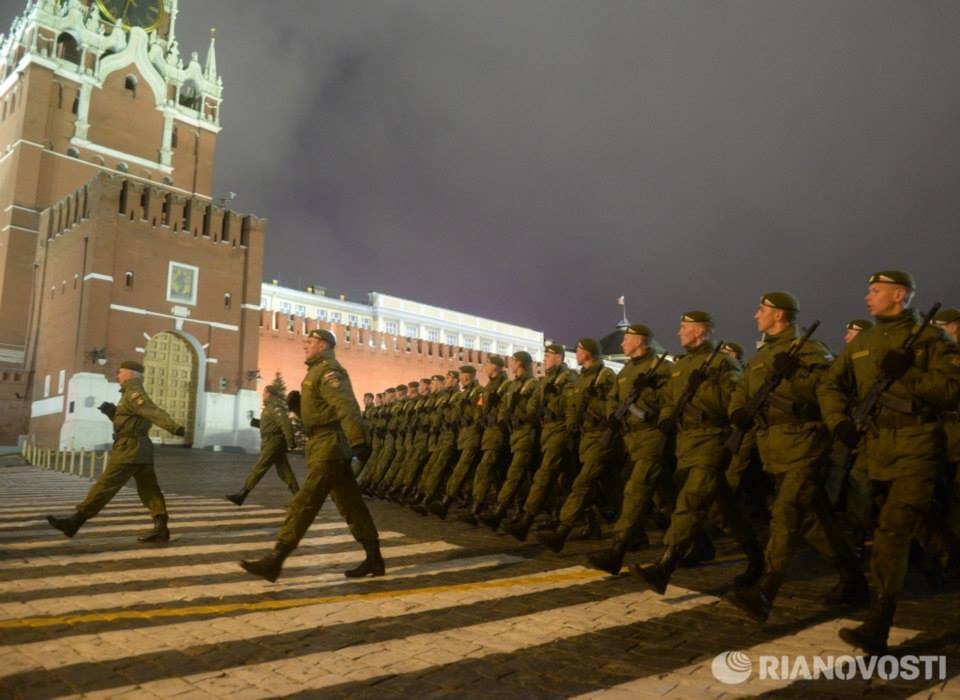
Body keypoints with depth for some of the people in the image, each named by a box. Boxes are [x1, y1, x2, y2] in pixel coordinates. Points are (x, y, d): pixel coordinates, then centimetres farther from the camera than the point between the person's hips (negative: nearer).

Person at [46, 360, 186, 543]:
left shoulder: (133, 392, -10)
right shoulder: (134, 395, 22)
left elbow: (154, 412, -25)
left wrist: (175, 428, -36)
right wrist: (111, 410, 12)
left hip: (129, 449, -10)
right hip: (141, 449, 10)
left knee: (105, 486, -4)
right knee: (149, 490, 4)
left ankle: (74, 522, 3)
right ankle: (160, 529, 0)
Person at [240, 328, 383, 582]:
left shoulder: (328, 370, -12)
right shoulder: (318, 371, 21)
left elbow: (346, 407, -24)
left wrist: (359, 442, -31)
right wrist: (297, 405, 12)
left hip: (329, 445, -11)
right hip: (325, 444, 11)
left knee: (304, 503, -7)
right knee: (350, 504, 11)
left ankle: (275, 561, -2)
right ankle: (374, 559, 16)